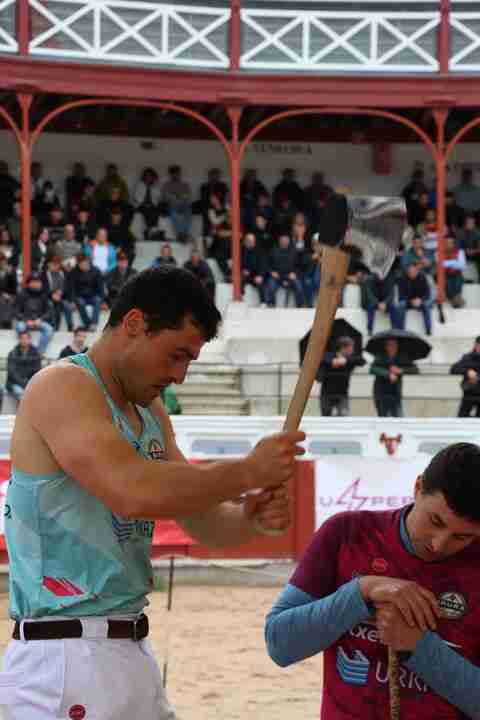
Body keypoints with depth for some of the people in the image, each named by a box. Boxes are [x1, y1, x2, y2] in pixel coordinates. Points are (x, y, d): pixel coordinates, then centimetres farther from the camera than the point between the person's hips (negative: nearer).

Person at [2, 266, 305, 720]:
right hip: (67, 654, -9)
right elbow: (133, 491, -26)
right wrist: (248, 471, -16)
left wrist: (249, 520, -4)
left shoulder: (151, 413, 17)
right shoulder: (62, 386, -12)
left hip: (132, 650, 9)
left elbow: (202, 520, 19)